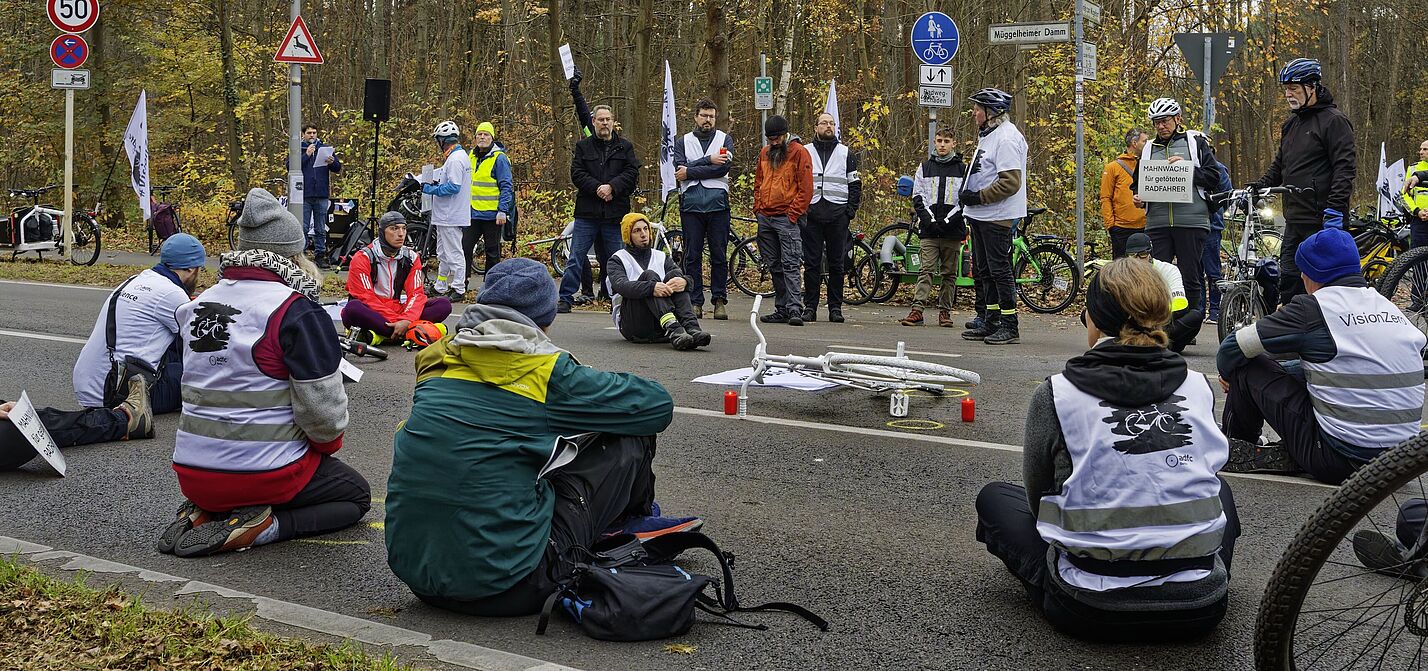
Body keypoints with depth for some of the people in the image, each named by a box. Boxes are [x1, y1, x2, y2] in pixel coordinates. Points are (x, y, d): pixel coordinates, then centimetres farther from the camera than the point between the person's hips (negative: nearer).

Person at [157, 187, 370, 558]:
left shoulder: (200, 303, 7)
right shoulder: (297, 312, -16)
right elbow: (323, 409, -16)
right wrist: (329, 444, 6)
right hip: (262, 471, -7)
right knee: (356, 494, 16)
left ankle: (203, 512, 9)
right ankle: (261, 525, -7)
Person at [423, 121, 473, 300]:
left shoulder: (455, 159, -18)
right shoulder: (461, 155, 15)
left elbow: (453, 187, -25)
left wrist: (431, 189, -17)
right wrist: (437, 184, 11)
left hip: (451, 217, -11)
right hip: (446, 216, 11)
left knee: (454, 254, -5)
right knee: (443, 254, 17)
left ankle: (459, 290, 0)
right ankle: (441, 288, 25)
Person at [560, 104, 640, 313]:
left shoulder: (625, 147, 9)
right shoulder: (583, 146, 9)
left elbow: (632, 173, -1)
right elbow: (577, 173, -1)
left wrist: (612, 187, -15)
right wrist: (597, 188, -14)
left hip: (616, 213, 0)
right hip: (587, 212, 0)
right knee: (575, 257, -1)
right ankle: (565, 298, 3)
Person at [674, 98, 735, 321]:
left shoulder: (724, 140, 10)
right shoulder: (684, 142, 14)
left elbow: (724, 167, -8)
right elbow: (680, 167, -4)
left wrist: (690, 171, -8)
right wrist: (708, 160, -13)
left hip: (717, 204, -1)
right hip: (691, 204, 1)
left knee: (719, 255, 0)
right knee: (692, 255, 1)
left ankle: (720, 300, 6)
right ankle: (695, 301, 5)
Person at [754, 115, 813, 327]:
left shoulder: (799, 152, -4)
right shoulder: (764, 153, 15)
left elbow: (806, 186, -9)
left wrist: (793, 213, -13)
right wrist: (757, 208, 11)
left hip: (787, 219, -7)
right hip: (765, 218, 7)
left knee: (790, 265, -12)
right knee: (774, 267, 9)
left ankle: (795, 309, -14)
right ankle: (782, 309, 14)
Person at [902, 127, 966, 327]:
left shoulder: (962, 169, 6)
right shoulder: (924, 168, 11)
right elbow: (918, 197, 6)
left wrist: (947, 221, -10)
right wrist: (930, 220, -8)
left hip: (952, 230, 0)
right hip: (928, 230, 0)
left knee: (949, 273, 4)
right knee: (926, 271, -5)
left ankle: (945, 311, 9)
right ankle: (917, 310, -11)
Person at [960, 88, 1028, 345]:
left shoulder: (1007, 137, -15)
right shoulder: (987, 135, 18)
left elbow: (1011, 181, -23)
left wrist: (978, 197, -20)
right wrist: (967, 192, 12)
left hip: (997, 217, -10)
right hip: (980, 215, 11)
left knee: (999, 270, -7)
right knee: (983, 271, 14)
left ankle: (1010, 326, -3)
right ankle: (988, 321, 21)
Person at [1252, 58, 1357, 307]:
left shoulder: (1334, 120, -7)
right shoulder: (1291, 125, 19)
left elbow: (1345, 167, -15)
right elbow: (1280, 165, 25)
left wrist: (1335, 209, -23)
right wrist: (1257, 187, 9)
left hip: (1322, 221, -8)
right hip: (1294, 220, 8)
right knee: (1289, 278, 8)